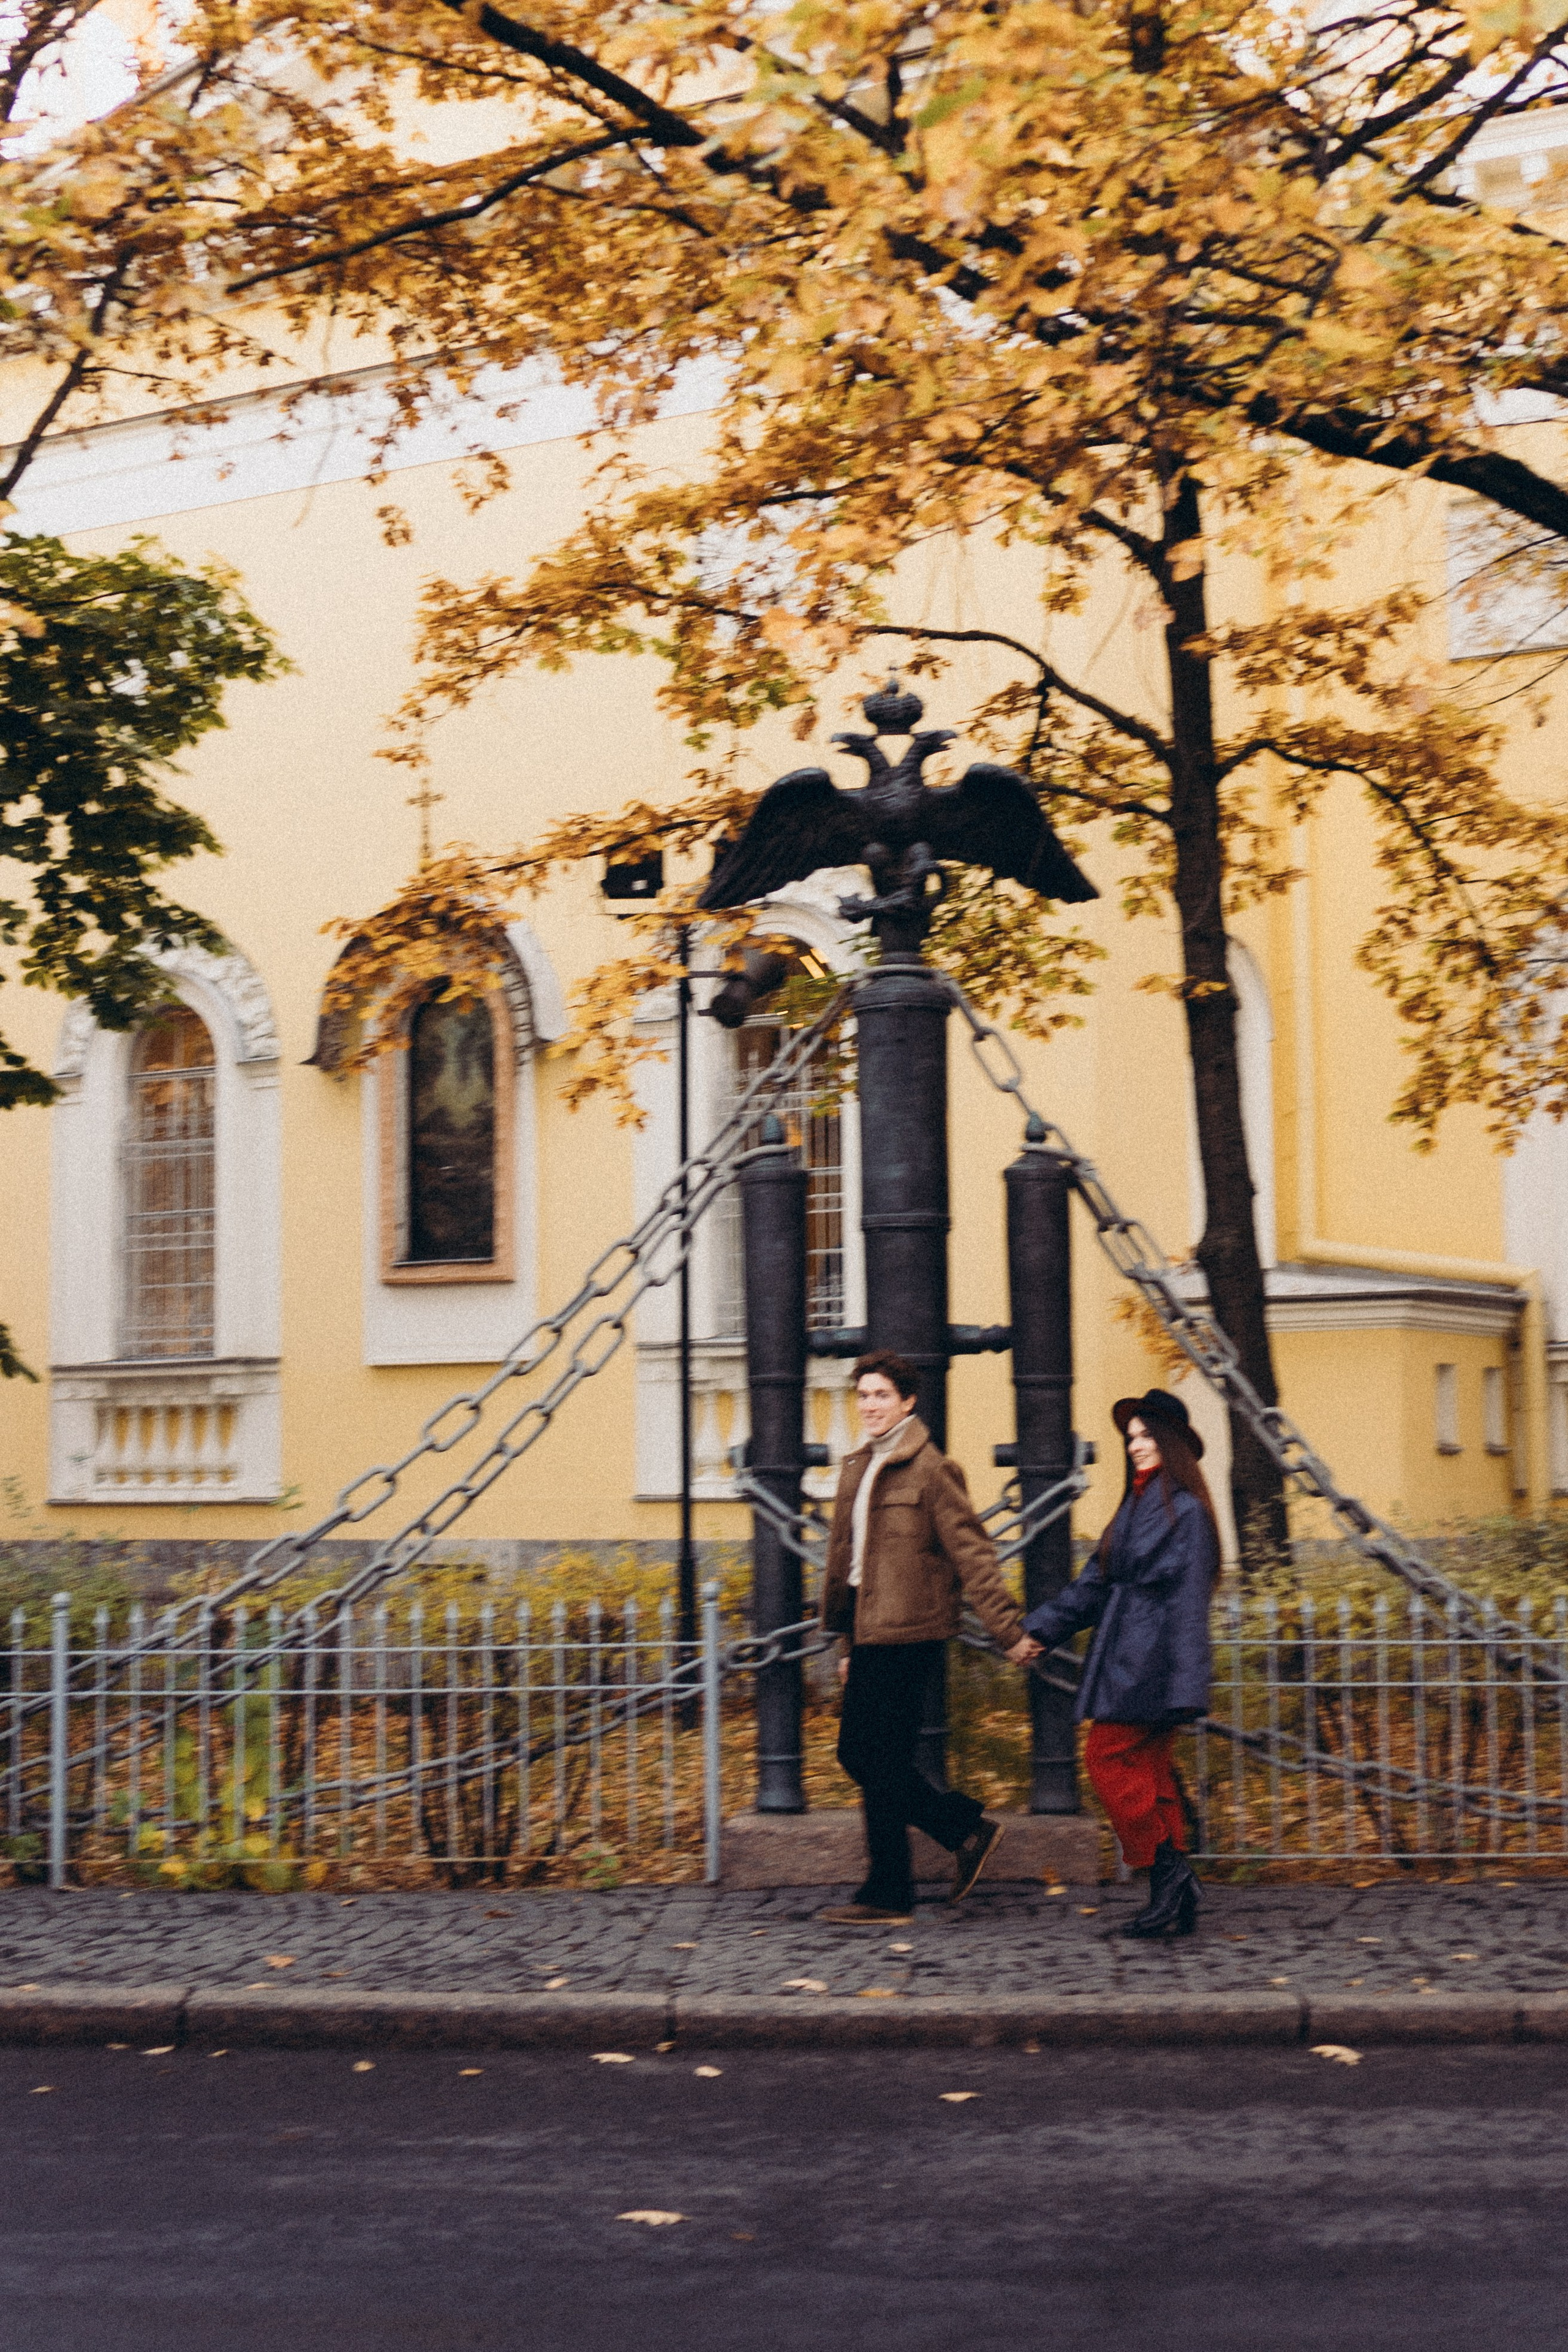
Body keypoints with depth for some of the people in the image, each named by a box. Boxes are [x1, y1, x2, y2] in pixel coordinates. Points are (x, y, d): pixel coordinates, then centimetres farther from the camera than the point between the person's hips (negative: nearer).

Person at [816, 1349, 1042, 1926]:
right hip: (870, 1633, 9)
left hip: (904, 1634, -9)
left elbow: (972, 1554, -13)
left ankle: (887, 1897, 7)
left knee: (881, 1764, -4)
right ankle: (967, 1828, 20)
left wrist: (1008, 1630, -16)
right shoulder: (857, 1469, 15)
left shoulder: (930, 1470, -11)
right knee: (856, 1754, 10)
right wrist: (849, 1642, 22)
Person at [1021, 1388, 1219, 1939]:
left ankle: (1168, 1873, -4)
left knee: (1108, 1757, -9)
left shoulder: (1186, 1510, -11)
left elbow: (1189, 1600, -16)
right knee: (1147, 1770, 7)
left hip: (1149, 1664, -9)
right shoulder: (1137, 1505, 16)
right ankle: (1174, 1900, 9)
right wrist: (1040, 1628, 14)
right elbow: (1095, 1583, 19)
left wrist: (1186, 1684, -20)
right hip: (1126, 1661, 9)